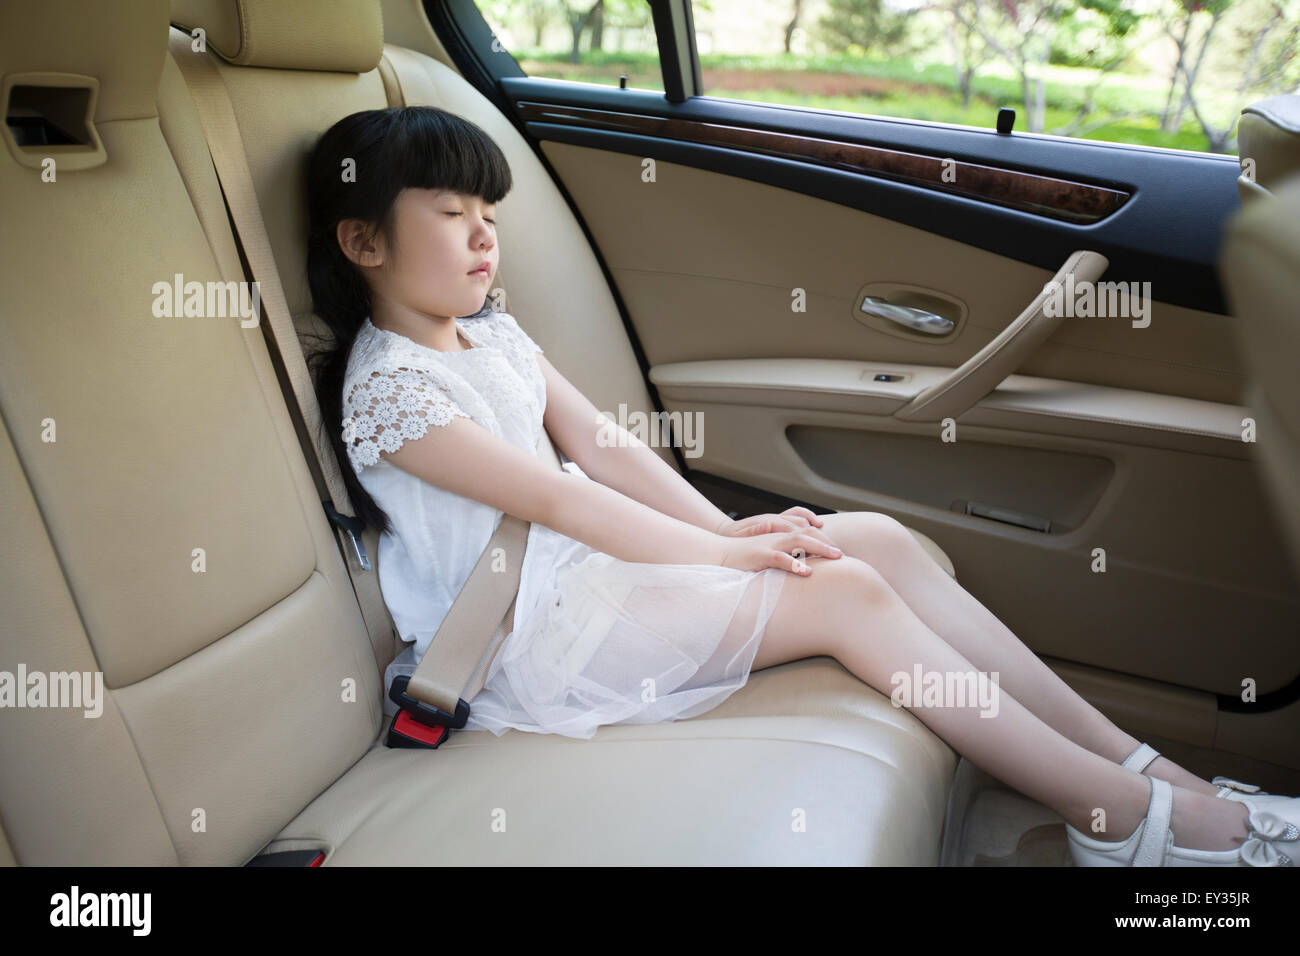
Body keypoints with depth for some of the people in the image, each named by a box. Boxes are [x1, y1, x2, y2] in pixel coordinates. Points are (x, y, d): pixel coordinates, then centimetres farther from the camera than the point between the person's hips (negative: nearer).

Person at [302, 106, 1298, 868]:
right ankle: (1124, 815, -11)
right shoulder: (386, 386, -13)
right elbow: (552, 499, -18)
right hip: (534, 632, -8)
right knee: (843, 593, -21)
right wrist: (724, 553, -16)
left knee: (881, 540, -7)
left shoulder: (493, 330, 14)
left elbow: (600, 445, 8)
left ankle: (1134, 762, -2)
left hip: (586, 556, 8)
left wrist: (728, 526, -5)